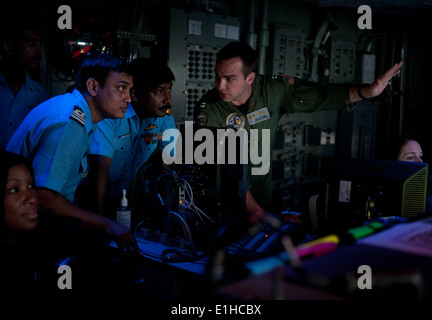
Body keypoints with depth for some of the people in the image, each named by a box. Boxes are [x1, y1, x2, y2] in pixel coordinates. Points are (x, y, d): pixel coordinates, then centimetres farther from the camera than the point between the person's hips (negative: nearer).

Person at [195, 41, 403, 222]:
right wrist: (254, 210, -35)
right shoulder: (208, 111, -22)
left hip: (260, 182, 3)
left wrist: (368, 91, -23)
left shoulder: (273, 91, -13)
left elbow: (318, 96, -10)